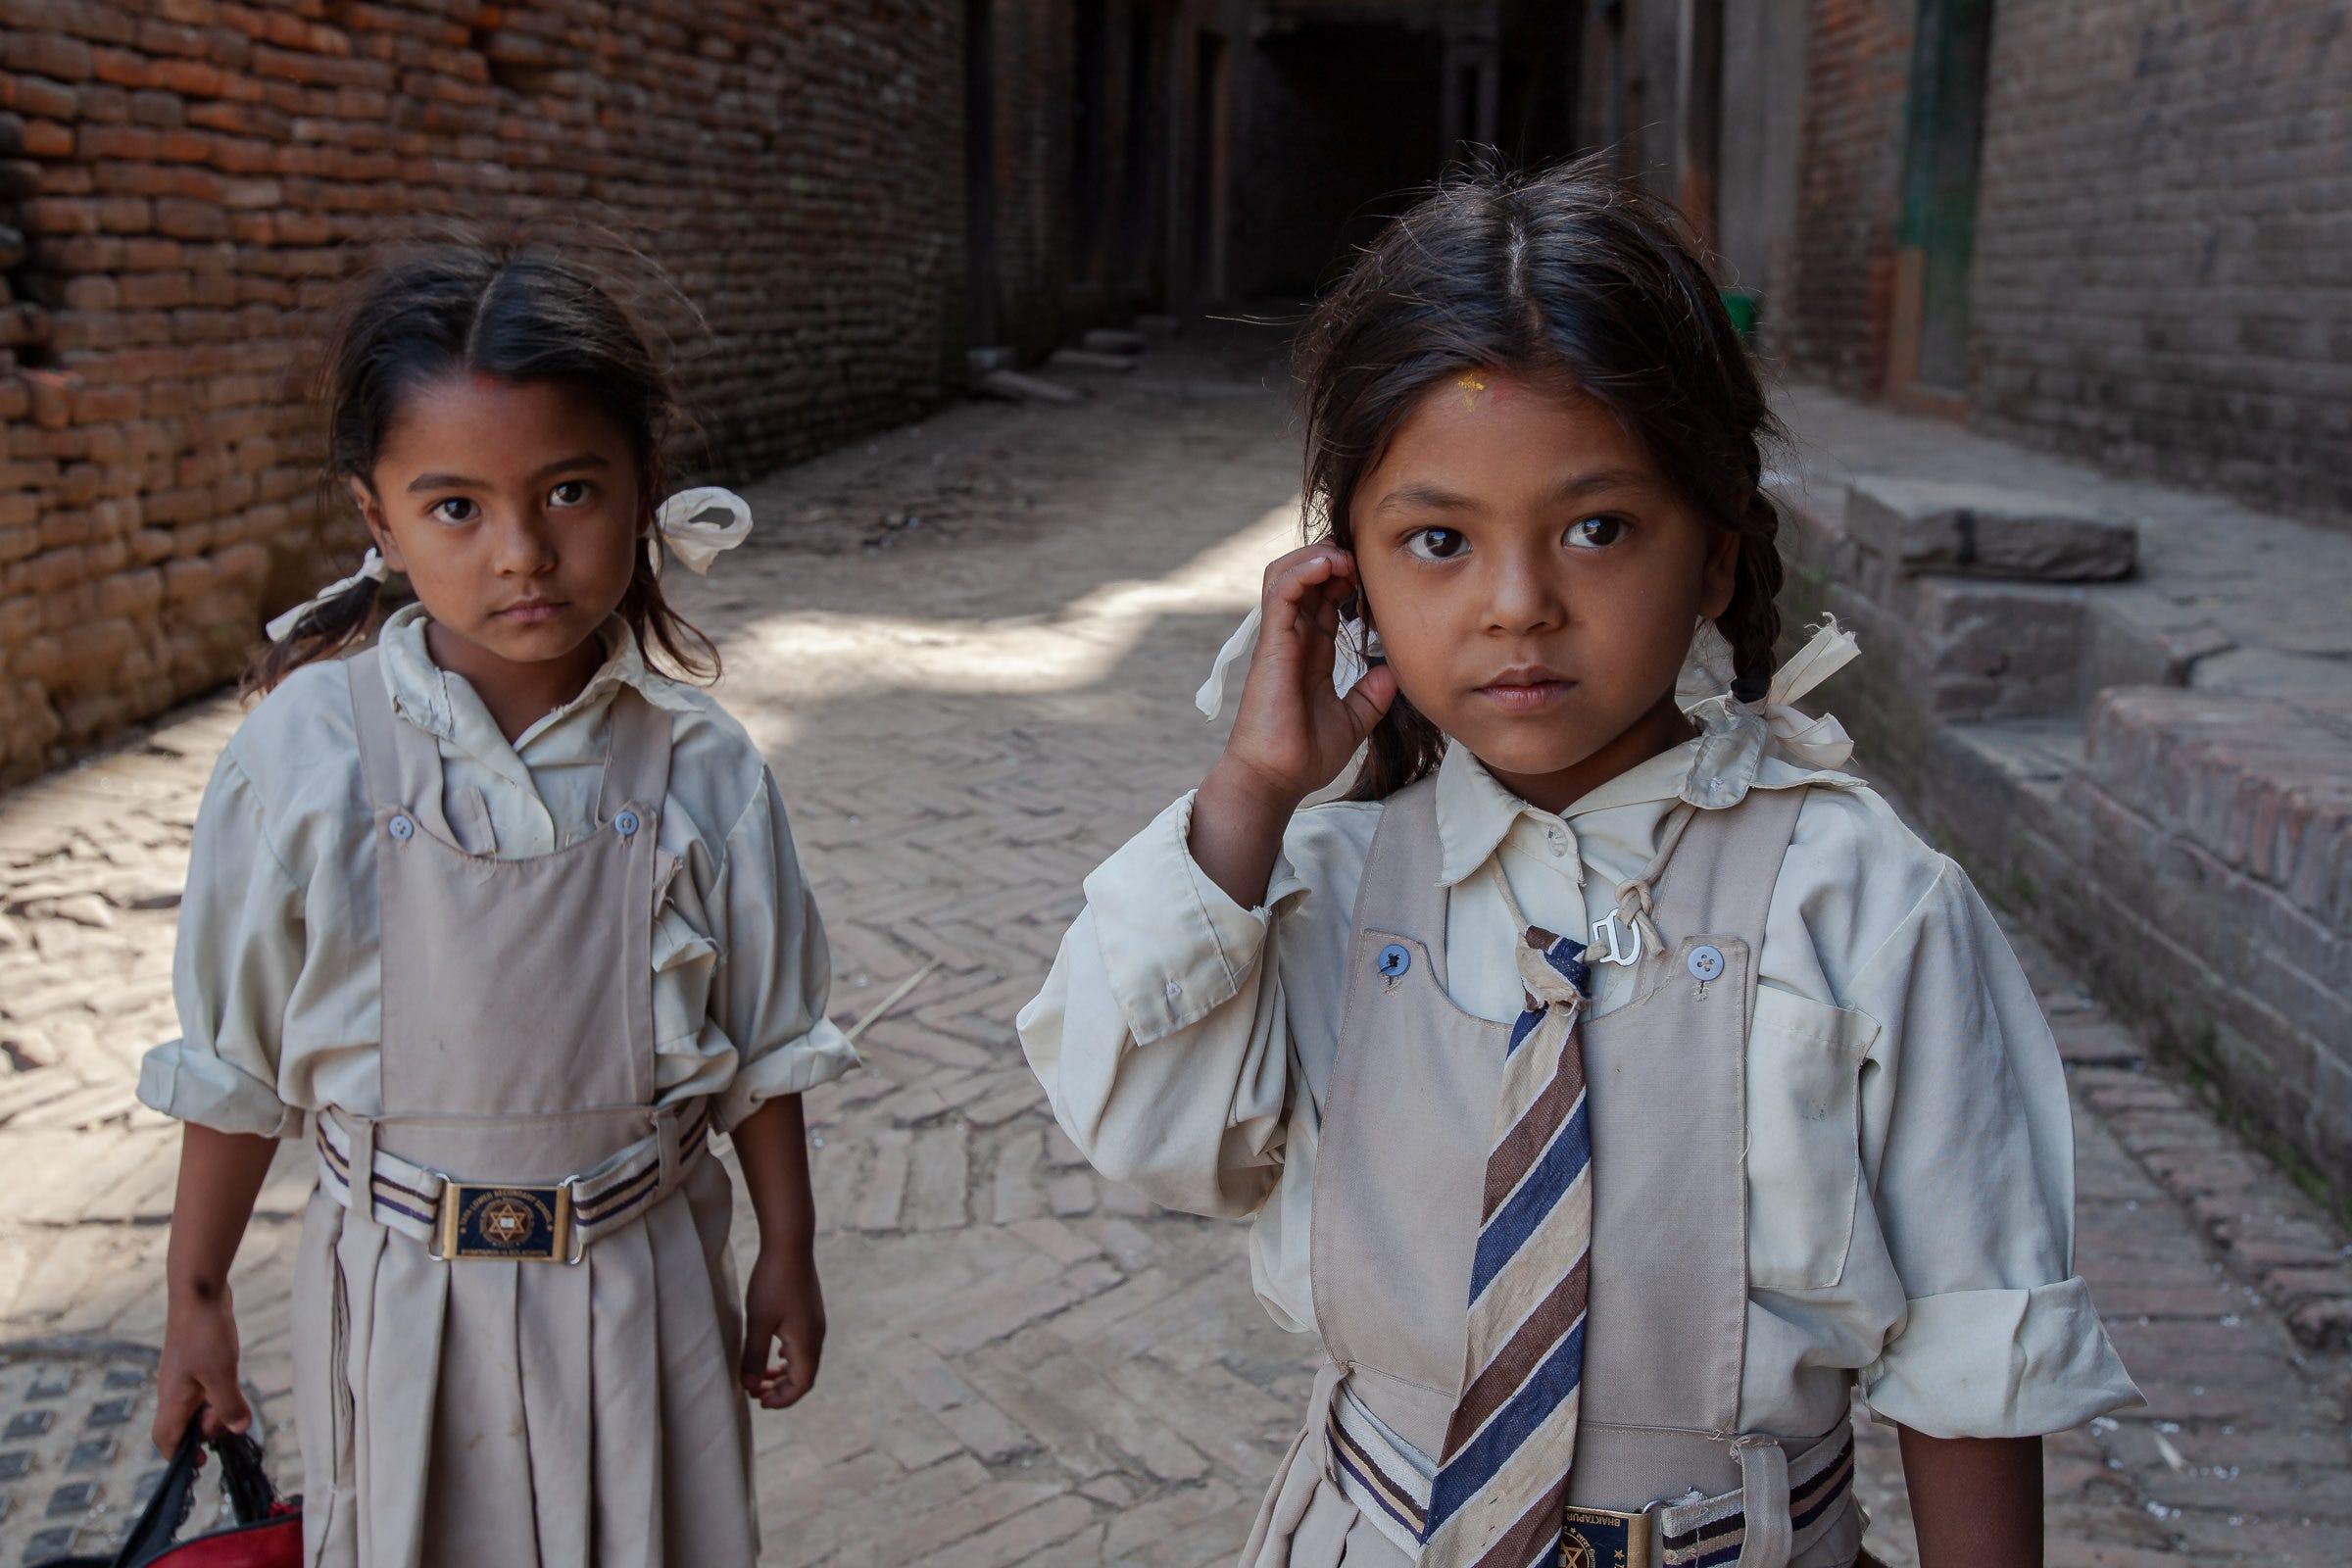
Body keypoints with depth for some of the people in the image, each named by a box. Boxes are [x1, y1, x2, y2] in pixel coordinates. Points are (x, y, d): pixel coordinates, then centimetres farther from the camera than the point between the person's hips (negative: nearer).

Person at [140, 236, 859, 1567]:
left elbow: (765, 1045, -1)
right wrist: (198, 1294, 6)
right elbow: (233, 1058, -2)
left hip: (640, 1290, 1)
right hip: (403, 1294, 0)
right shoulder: (306, 756, -13)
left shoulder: (698, 767, -11)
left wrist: (790, 1257, 5)